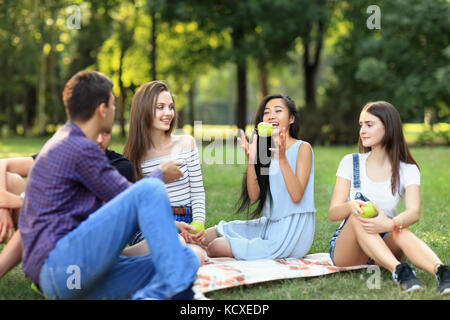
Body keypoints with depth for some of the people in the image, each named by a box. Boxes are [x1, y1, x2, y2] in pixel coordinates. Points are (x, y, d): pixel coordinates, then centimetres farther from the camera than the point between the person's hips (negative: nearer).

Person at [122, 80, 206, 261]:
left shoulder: (186, 143, 10)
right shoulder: (133, 155, 3)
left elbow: (197, 191, 8)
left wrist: (199, 223, -11)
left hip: (185, 226, 3)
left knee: (197, 256, -32)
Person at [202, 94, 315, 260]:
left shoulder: (302, 148, -7)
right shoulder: (267, 151, 10)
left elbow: (297, 195, -18)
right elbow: (254, 196, 1)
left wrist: (282, 158, -25)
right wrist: (251, 159, -10)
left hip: (293, 230, -7)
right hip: (269, 224, 7)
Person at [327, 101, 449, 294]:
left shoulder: (407, 170, 1)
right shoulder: (351, 163, 2)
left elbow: (414, 212, -19)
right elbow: (333, 213, -7)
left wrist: (390, 224, -43)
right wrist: (351, 206, -33)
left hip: (385, 246, 0)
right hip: (344, 250, 0)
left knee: (400, 232, -34)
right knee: (359, 212, -32)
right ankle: (399, 270, -51)